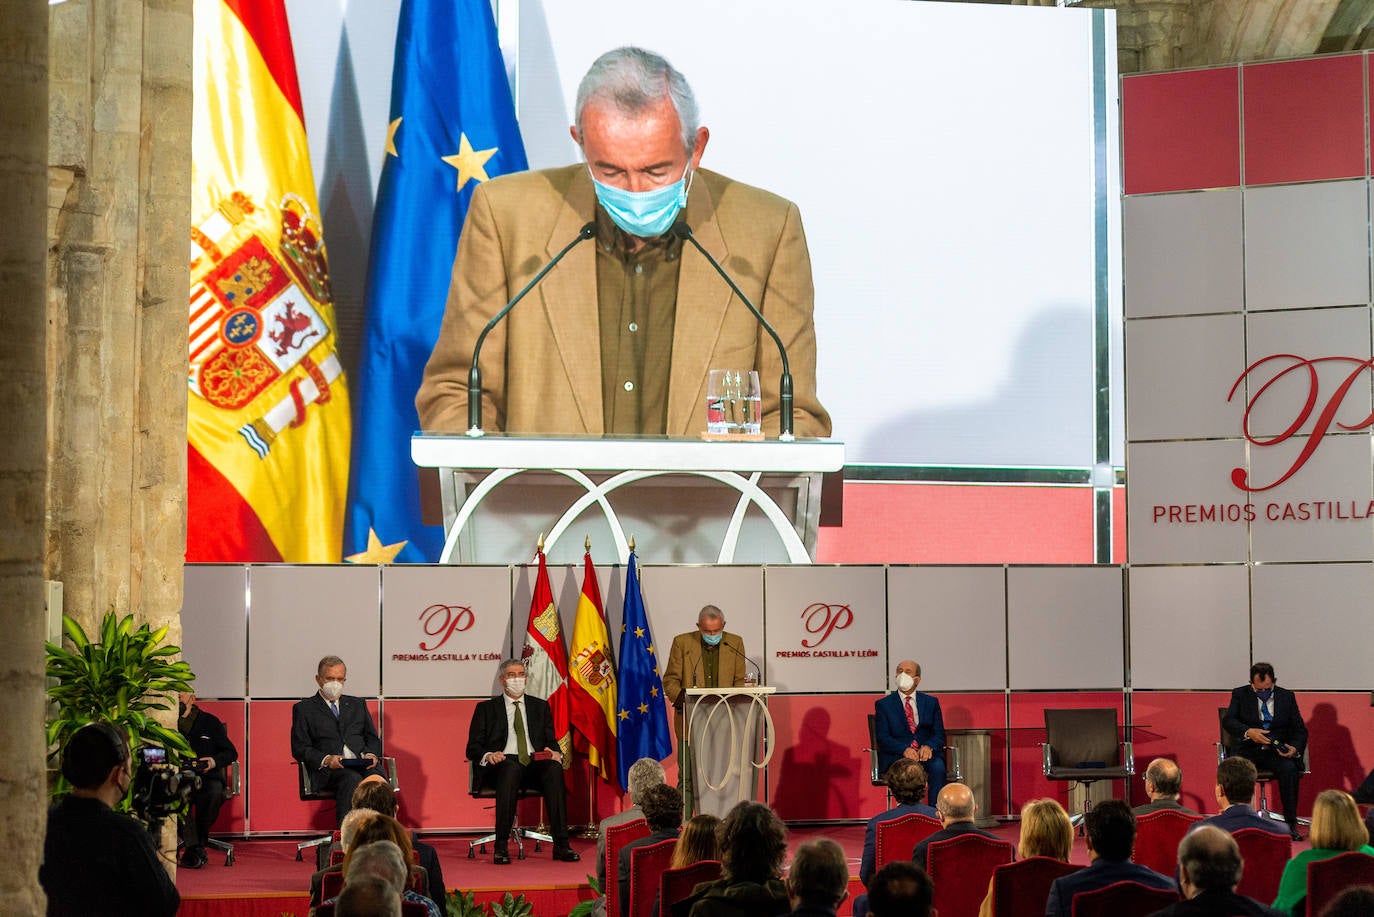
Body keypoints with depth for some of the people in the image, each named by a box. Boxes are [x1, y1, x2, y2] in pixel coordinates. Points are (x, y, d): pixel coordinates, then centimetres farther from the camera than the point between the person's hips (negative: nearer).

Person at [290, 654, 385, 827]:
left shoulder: (357, 704, 26)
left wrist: (371, 755, 0)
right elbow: (299, 748, 5)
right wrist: (326, 759, -12)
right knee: (352, 780, -37)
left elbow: (373, 739, 24)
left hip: (362, 765, 3)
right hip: (328, 771, -3)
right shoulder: (304, 708, 14)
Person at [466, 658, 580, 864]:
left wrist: (555, 753, -7)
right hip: (502, 763, -2)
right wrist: (488, 755, -15)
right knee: (511, 769, -39)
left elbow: (551, 741, 18)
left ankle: (561, 844, -37)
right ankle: (501, 846, -39)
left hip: (534, 763, 2)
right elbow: (473, 748, 8)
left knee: (554, 769, -32)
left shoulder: (540, 706, 24)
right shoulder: (486, 708, 16)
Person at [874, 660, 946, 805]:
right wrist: (904, 750, -20)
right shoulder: (883, 705, 10)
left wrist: (929, 746, -15)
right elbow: (883, 738, 0)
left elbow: (939, 734, 9)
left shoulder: (931, 702, 16)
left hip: (926, 754, 2)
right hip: (896, 757, -2)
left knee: (938, 767, -31)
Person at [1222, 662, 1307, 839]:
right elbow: (1228, 720, -8)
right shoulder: (1240, 695, 7)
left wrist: (1294, 748, -14)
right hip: (1249, 750, -1)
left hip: (1277, 751, 1)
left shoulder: (1287, 697, 10)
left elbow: (1300, 730, 9)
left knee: (1289, 769, -32)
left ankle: (1291, 823, -27)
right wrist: (1248, 732, -28)